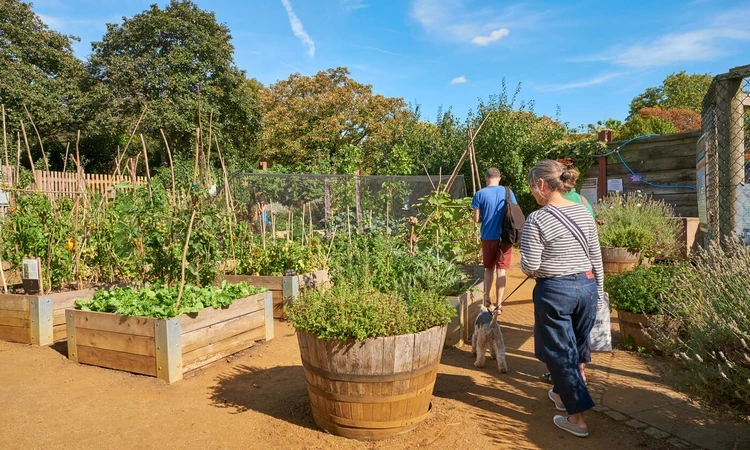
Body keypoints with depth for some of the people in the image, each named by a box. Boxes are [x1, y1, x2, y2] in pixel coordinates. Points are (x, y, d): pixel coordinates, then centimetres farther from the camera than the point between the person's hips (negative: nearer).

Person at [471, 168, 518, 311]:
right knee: (501, 270, 4)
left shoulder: (480, 194, -6)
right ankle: (498, 304, 5)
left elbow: (476, 219, -4)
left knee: (489, 268, 17)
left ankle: (487, 299, 23)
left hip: (488, 237, 0)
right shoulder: (508, 191, -1)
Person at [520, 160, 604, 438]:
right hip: (586, 286, 7)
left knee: (560, 353, 8)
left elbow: (529, 267, -16)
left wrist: (527, 264, 7)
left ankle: (577, 419, 15)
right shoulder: (584, 212, 2)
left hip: (555, 291, -6)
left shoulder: (537, 219, -16)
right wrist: (598, 291, 17)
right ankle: (562, 394, 42)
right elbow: (596, 258, 8)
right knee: (576, 349, 21)